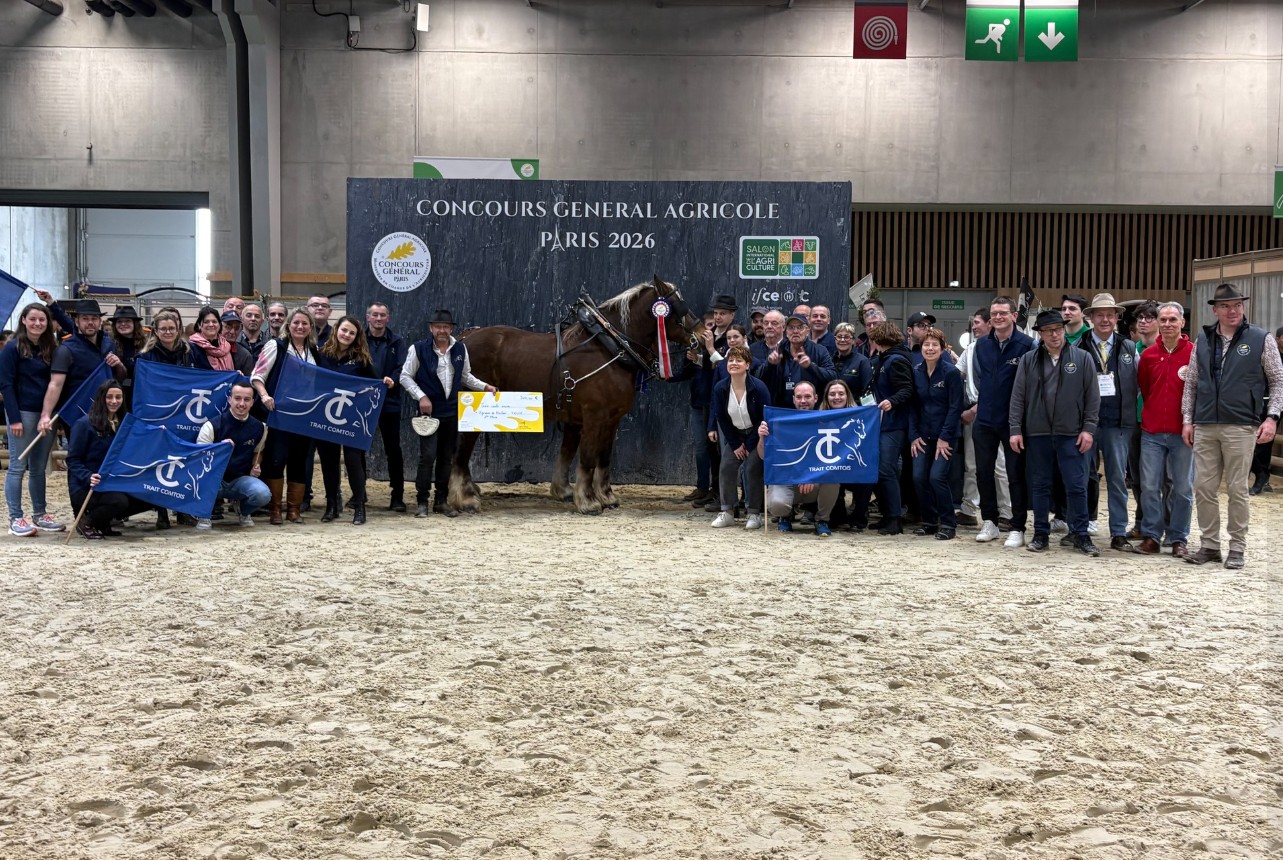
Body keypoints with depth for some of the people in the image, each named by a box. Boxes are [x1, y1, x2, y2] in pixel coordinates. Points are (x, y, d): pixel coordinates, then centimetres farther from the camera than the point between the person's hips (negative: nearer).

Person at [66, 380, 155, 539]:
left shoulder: (122, 424, 14)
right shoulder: (84, 424, -8)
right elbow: (73, 460, -10)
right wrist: (88, 477, -29)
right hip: (84, 487, -7)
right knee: (119, 501, -33)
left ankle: (103, 521, 7)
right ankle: (86, 522, -4)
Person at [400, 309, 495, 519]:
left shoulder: (460, 349, 4)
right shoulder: (419, 349, -8)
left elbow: (466, 376, 17)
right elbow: (405, 377, -4)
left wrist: (484, 386, 4)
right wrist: (421, 396, -15)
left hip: (452, 411, 4)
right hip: (429, 410, -4)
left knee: (446, 457, 11)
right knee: (428, 456, -9)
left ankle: (442, 501, 20)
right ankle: (422, 502, 2)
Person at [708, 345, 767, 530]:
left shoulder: (758, 388, -23)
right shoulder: (720, 388, -13)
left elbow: (764, 419, -17)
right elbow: (721, 419, -4)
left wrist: (748, 445, -15)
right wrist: (735, 445, -7)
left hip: (756, 434, -4)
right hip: (734, 433, 4)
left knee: (753, 467, -16)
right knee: (727, 465, -8)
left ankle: (754, 514, -6)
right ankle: (727, 512, 1)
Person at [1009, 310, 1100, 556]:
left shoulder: (1082, 358, 2)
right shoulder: (1028, 360, 6)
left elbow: (1092, 396, 2)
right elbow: (1018, 397, 5)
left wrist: (1088, 428, -4)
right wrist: (1015, 429, 0)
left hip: (1071, 434, -1)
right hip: (1036, 433, 2)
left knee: (1076, 486, -1)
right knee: (1040, 486, 9)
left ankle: (1080, 534, 10)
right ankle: (1041, 534, 18)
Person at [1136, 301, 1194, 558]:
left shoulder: (1194, 353, -3)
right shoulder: (1148, 355, 5)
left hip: (1183, 432, -2)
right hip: (1152, 432, 2)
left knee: (1183, 488, 3)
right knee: (1149, 487, 1)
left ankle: (1178, 539, 13)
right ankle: (1151, 536, 10)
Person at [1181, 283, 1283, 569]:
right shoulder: (1202, 341, 9)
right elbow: (1191, 384, 13)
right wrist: (1187, 420, 7)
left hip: (1240, 427, -3)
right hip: (1204, 427, 4)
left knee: (1237, 489, 2)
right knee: (1203, 487, 6)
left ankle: (1237, 548, 12)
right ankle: (1209, 545, 17)